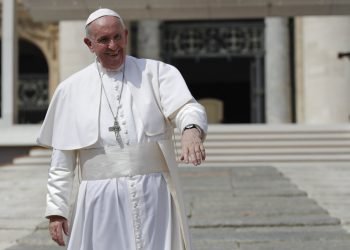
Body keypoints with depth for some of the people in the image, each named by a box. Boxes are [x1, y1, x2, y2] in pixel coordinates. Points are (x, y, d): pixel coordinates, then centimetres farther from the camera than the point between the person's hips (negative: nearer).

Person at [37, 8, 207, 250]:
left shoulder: (156, 73, 5)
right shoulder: (71, 89, 8)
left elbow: (187, 107, -11)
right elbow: (62, 159, 9)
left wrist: (191, 130, -34)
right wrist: (56, 209, 4)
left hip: (153, 196, -1)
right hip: (100, 201, 1)